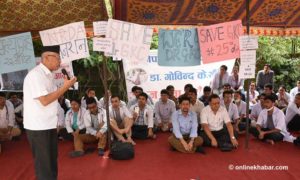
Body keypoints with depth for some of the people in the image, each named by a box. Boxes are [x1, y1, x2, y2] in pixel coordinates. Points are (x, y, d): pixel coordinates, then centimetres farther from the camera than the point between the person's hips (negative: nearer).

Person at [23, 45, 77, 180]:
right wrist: (65, 87, -18)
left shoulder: (47, 75, 11)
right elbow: (44, 100, -24)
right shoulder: (36, 74, -17)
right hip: (38, 127, -9)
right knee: (44, 164, 4)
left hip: (49, 126, 9)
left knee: (52, 162, 20)